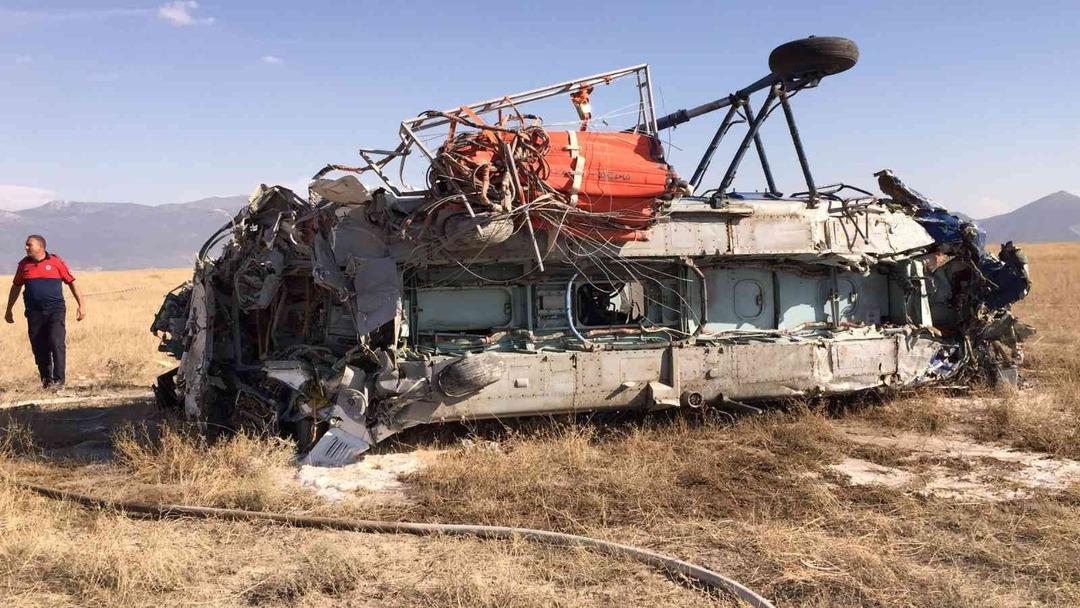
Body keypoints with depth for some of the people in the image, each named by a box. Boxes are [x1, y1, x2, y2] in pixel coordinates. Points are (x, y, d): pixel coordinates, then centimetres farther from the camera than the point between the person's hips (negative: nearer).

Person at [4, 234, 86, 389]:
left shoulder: (56, 262, 0)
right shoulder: (24, 264, 10)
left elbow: (72, 282, 3)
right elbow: (16, 286, 23)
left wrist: (81, 305, -1)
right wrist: (9, 310, 27)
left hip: (55, 309, -3)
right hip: (34, 312, 4)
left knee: (56, 343, -14)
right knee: (39, 348, 5)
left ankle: (58, 380, -11)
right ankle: (46, 380, 18)